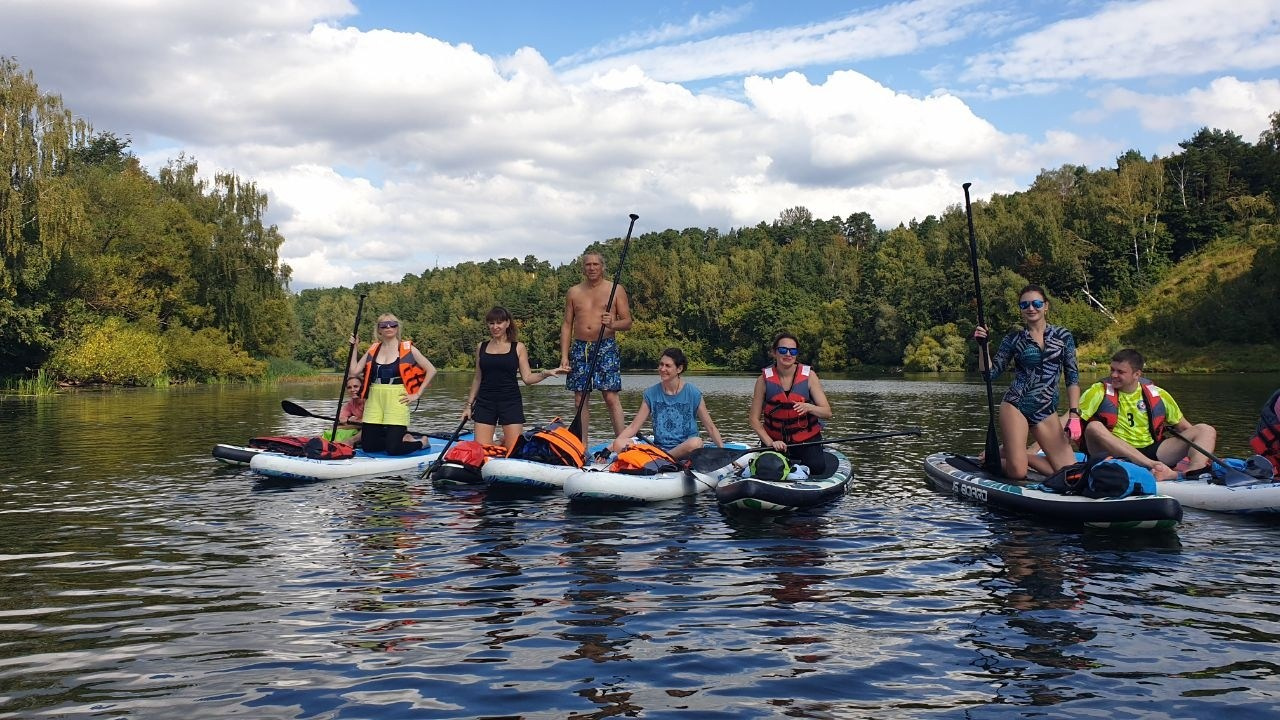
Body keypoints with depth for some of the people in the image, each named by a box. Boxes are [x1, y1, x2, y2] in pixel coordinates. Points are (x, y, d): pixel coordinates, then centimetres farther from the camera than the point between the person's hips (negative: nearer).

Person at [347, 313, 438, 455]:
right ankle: (403, 438, 26)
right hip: (375, 399, 5)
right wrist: (354, 348, 4)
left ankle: (421, 443, 18)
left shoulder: (407, 349, 0)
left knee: (393, 449, -12)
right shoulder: (373, 349, 11)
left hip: (396, 400, -5)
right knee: (368, 446, 3)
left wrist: (417, 394, -4)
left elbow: (431, 370, -1)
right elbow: (354, 371, 5)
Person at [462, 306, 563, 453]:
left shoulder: (518, 347, 3)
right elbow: (478, 379, 16)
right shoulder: (481, 347, 10)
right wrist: (469, 405, 15)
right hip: (485, 402, 2)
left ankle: (505, 441, 29)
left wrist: (546, 373, -18)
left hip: (511, 402, -2)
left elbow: (527, 378, -1)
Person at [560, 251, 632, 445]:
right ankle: (582, 446, 10)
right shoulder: (574, 292, 12)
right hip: (579, 348, 3)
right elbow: (567, 325, 12)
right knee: (580, 398, 3)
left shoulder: (616, 290, 5)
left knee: (611, 397, -10)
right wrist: (564, 356, 3)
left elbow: (627, 322, 3)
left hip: (606, 347, -3)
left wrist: (613, 324, -19)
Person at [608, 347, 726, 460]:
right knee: (618, 444, -22)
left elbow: (711, 428, 5)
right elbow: (633, 427, 7)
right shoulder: (651, 394, 7)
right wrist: (611, 446, -6)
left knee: (696, 442, -39)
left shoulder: (692, 394, 0)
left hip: (684, 451, -2)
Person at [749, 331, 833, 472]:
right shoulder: (764, 379, -7)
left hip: (806, 440, 0)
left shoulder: (809, 376, -7)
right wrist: (770, 443, -17)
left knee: (816, 467, -22)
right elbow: (754, 419, -5)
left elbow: (827, 413, -9)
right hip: (775, 440, 0)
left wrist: (809, 407, -29)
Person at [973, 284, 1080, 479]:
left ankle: (1015, 454, 15)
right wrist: (982, 345, -11)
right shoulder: (1014, 339, 4)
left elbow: (1072, 377, 5)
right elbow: (990, 373, 2)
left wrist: (1074, 415, -3)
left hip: (1047, 412, 3)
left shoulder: (1063, 336, 7)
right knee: (1018, 472, -14)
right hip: (1015, 406, -3)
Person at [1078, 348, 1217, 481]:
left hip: (1152, 451, 3)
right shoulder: (1099, 392, 1)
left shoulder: (1158, 395, 10)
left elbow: (1184, 427, 15)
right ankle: (1153, 466, -45)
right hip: (1116, 454, -3)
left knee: (1206, 430, -8)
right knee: (1093, 427, -31)